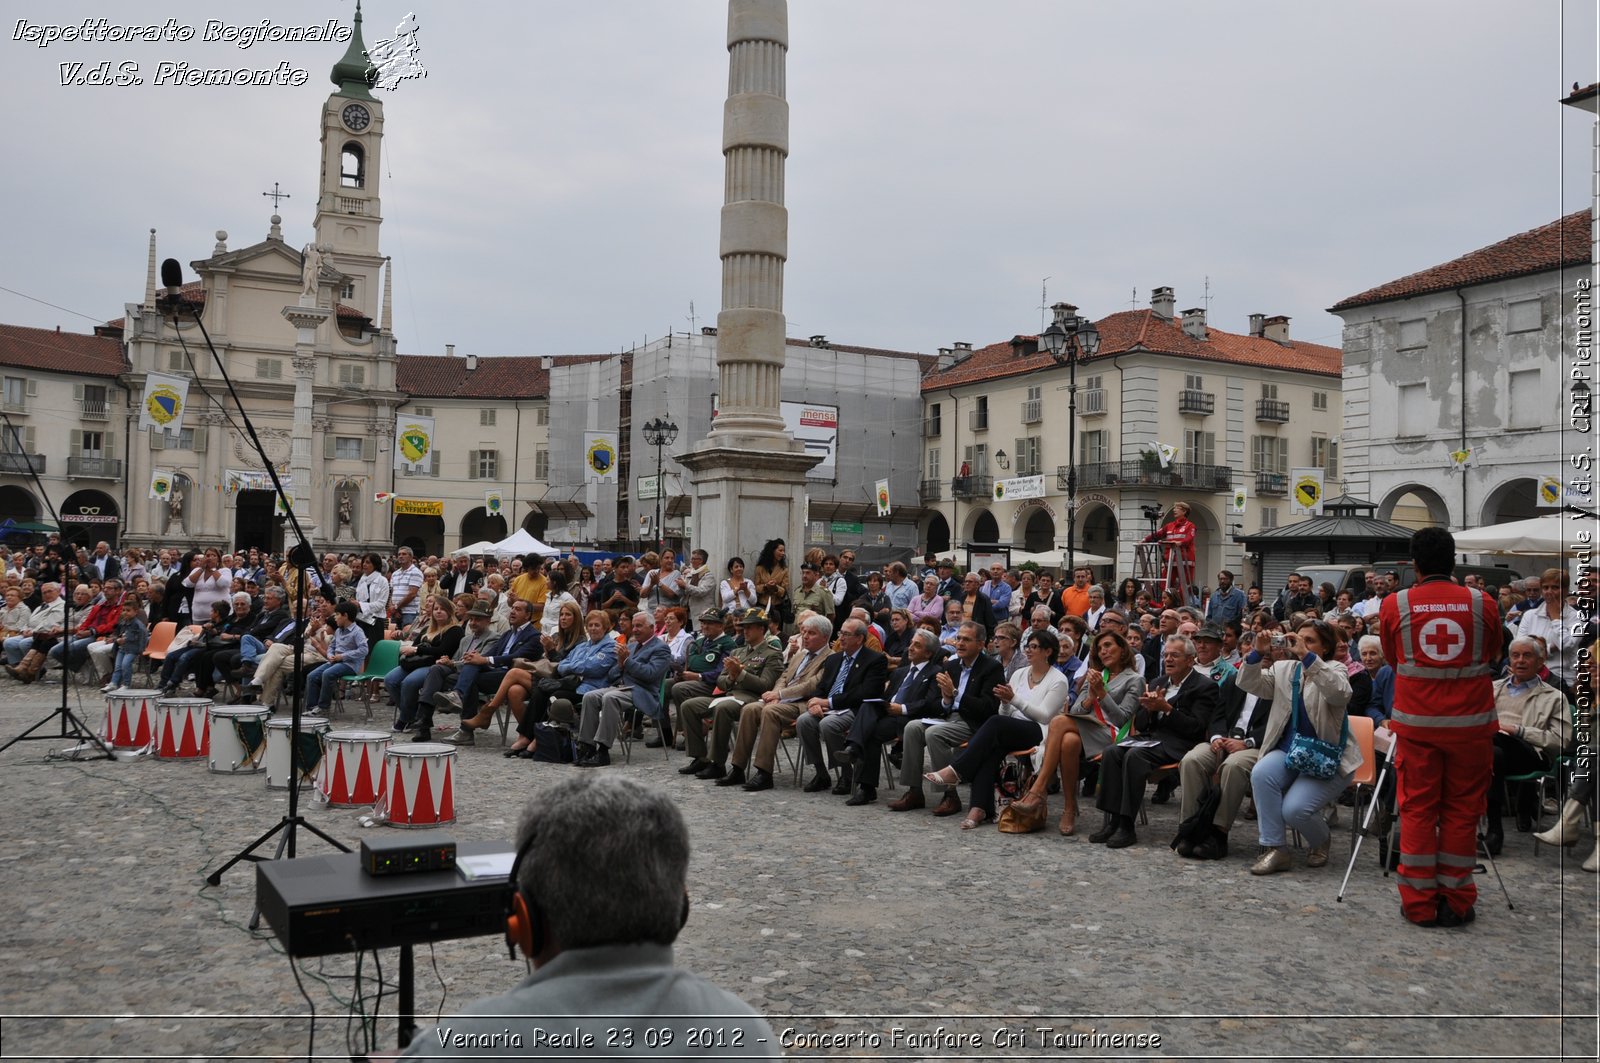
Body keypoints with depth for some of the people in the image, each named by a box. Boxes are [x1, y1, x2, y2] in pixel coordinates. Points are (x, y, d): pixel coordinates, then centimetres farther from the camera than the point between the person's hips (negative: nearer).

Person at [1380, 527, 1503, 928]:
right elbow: (1493, 654, 16)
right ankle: (1457, 902, 14)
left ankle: (1419, 903, 10)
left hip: (1417, 723, 0)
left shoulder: (1394, 605, -2)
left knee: (1417, 810, 7)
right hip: (1471, 722, 0)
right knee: (1462, 811, 8)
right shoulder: (1483, 604, -1)